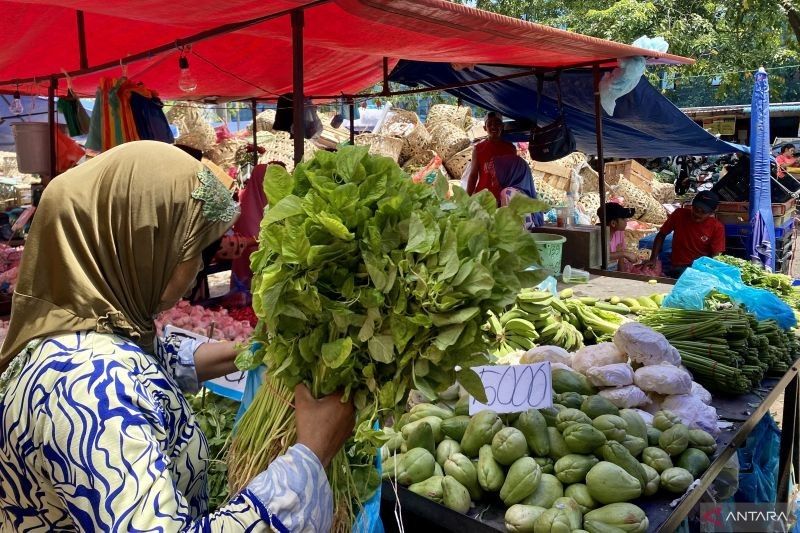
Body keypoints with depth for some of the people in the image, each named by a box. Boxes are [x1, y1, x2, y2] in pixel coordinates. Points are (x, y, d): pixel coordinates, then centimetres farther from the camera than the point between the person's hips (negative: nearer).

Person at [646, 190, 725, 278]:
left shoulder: (717, 228, -7)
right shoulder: (679, 214, -5)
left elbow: (715, 256, -7)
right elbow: (661, 235, 6)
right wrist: (653, 259, -5)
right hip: (678, 268, 0)